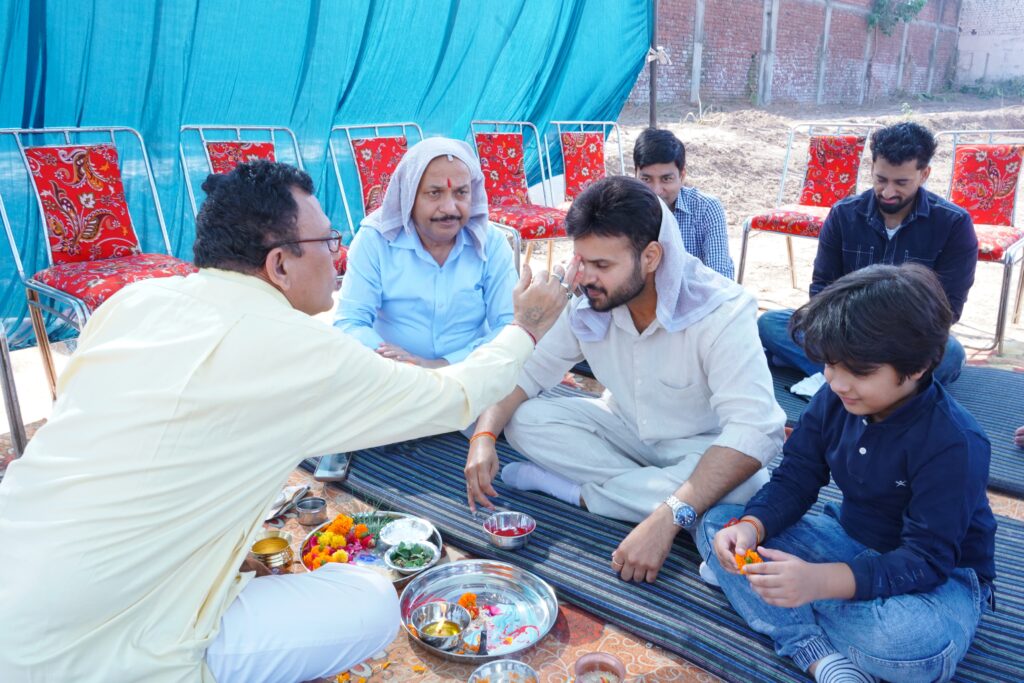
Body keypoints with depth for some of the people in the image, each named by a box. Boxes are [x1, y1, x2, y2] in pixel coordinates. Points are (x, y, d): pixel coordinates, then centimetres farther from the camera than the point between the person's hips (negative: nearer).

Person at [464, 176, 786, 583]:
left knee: (741, 486, -37)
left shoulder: (721, 313, -30)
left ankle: (577, 492, -18)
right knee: (524, 420, -17)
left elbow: (753, 431, -39)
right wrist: (484, 436, -27)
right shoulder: (585, 304, -18)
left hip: (700, 446, -3)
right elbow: (526, 370, -8)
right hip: (626, 429, 3)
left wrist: (667, 520, -49)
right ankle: (652, 488, -15)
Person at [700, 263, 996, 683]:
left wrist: (819, 581, -43)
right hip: (849, 540, 6)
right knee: (716, 523, -9)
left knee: (913, 646, -41)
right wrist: (749, 529, -26)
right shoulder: (834, 400, -8)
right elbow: (794, 481, -3)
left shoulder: (955, 443, -26)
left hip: (941, 575, -6)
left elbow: (926, 560, -28)